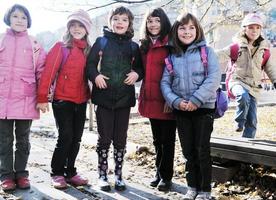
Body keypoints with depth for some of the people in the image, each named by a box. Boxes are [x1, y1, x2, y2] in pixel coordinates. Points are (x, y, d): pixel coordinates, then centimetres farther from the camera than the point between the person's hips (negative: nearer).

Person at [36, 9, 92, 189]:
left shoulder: (88, 51, 10)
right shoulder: (60, 47, -4)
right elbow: (49, 72, -10)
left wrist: (90, 94, 2)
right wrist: (42, 98, -14)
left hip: (81, 102, 5)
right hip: (62, 100, -5)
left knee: (76, 138, 8)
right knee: (66, 136, -7)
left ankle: (70, 172, 21)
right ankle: (57, 173, 9)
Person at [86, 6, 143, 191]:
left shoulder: (133, 46, 9)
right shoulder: (101, 41, 3)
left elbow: (141, 67, 15)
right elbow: (90, 64, 2)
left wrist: (136, 74, -6)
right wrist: (95, 76, -17)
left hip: (124, 98, 2)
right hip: (104, 98, -2)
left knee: (120, 139, 8)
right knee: (104, 138, 4)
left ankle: (119, 175, 21)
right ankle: (103, 175, 18)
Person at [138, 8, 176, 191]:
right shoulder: (145, 45, 14)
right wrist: (144, 96, 12)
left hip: (167, 101, -6)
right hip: (151, 100, 6)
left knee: (167, 140, 3)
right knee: (157, 139, 15)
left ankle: (166, 176, 15)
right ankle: (159, 173, 27)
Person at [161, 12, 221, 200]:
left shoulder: (206, 51, -2)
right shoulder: (173, 56, 8)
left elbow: (214, 78, -12)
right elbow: (165, 82, 4)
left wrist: (196, 100, -18)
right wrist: (175, 101, -12)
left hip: (204, 107, -3)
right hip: (181, 109, 4)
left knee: (202, 150, 0)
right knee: (188, 150, 10)